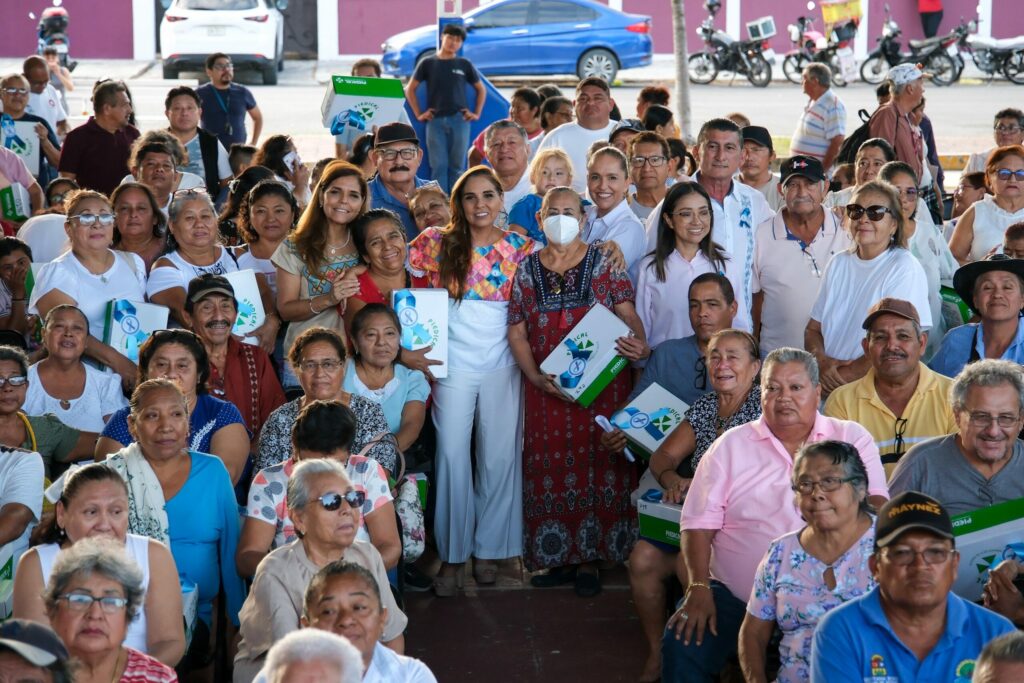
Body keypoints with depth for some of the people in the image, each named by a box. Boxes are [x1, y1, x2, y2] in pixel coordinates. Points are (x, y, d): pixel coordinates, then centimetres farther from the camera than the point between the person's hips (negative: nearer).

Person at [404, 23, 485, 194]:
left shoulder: (465, 65, 9)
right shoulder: (428, 63, 6)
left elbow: (481, 90, 18)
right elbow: (410, 89, 11)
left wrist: (477, 113, 8)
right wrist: (418, 114, 4)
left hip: (459, 120, 1)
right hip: (435, 120, -1)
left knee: (457, 166, 2)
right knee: (438, 165, -3)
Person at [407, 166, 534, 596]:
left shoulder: (520, 248, 3)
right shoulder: (436, 243, 1)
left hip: (502, 365, 1)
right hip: (452, 364, -1)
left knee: (498, 457, 5)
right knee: (452, 456, 0)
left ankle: (489, 549, 20)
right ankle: (453, 554, 10)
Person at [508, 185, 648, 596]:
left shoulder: (603, 264, 2)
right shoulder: (527, 270, 7)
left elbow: (627, 314, -4)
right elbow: (517, 333, 5)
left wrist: (638, 343, -26)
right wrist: (537, 378, -9)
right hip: (547, 388, 2)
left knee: (597, 463, -2)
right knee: (553, 465, 2)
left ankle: (590, 558, 6)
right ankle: (560, 557, 12)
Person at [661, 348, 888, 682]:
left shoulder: (852, 438, 8)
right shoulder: (732, 445, 10)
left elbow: (874, 505, -4)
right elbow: (700, 523, 4)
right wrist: (698, 588, -10)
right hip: (734, 596, 1)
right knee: (682, 644, -21)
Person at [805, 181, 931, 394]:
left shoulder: (905, 269, -3)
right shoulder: (838, 264, 16)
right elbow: (813, 329, 17)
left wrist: (847, 375, -8)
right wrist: (822, 363, -4)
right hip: (828, 387, 5)